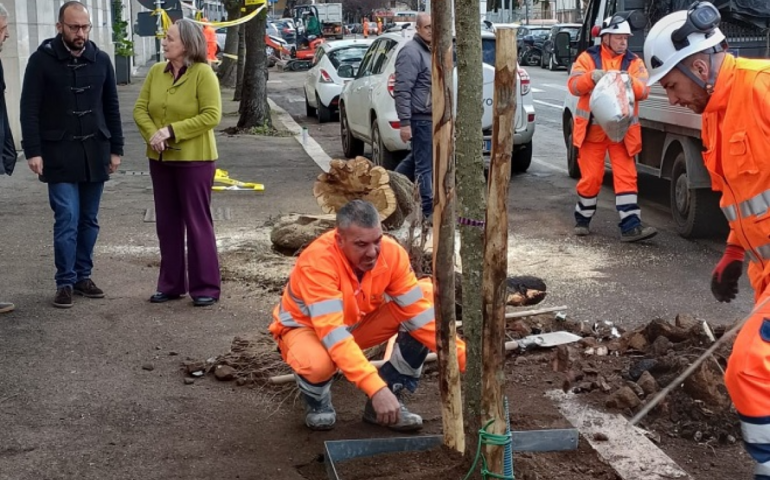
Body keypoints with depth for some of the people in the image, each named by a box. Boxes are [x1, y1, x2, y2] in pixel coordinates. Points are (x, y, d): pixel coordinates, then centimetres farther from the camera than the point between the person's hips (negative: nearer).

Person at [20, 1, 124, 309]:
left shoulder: (100, 60, 5)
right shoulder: (42, 60, -5)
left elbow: (111, 107, 11)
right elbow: (29, 109, -6)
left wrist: (116, 148, 8)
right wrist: (33, 151, -13)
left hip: (95, 153, 4)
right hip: (60, 154, -4)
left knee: (89, 220, 9)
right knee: (67, 219, -7)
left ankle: (83, 276, 19)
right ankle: (65, 282, 1)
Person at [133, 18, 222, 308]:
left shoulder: (203, 73, -11)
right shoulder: (156, 72, 6)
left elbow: (211, 116, -17)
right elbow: (140, 109, 6)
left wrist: (172, 130, -20)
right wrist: (152, 134, -14)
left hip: (194, 159, -6)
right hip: (161, 159, 6)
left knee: (197, 222, 0)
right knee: (167, 223, 11)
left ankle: (206, 287, 8)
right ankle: (171, 284, 21)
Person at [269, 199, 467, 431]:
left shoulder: (391, 252, -21)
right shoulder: (317, 261, -36)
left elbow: (419, 311, -18)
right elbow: (334, 334, -43)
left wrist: (461, 356, -29)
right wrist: (376, 388, -51)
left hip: (359, 322, 5)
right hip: (305, 326, -5)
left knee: (427, 298, -18)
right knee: (317, 363, -41)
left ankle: (391, 395, -7)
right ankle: (316, 399, -1)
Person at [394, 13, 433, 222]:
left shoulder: (431, 51, 14)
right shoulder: (411, 52, -16)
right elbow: (402, 91, -21)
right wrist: (404, 123, -24)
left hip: (431, 117, 10)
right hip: (421, 118, -10)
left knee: (416, 159, 21)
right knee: (425, 165, -4)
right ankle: (428, 210, 2)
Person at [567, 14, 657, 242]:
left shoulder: (634, 62, 5)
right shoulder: (588, 58, 2)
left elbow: (643, 90, -7)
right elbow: (573, 86, -9)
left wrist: (630, 82, -27)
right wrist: (591, 77, -28)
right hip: (592, 129, -1)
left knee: (626, 177, -6)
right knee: (591, 177, 4)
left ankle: (631, 226, -9)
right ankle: (582, 219, 23)